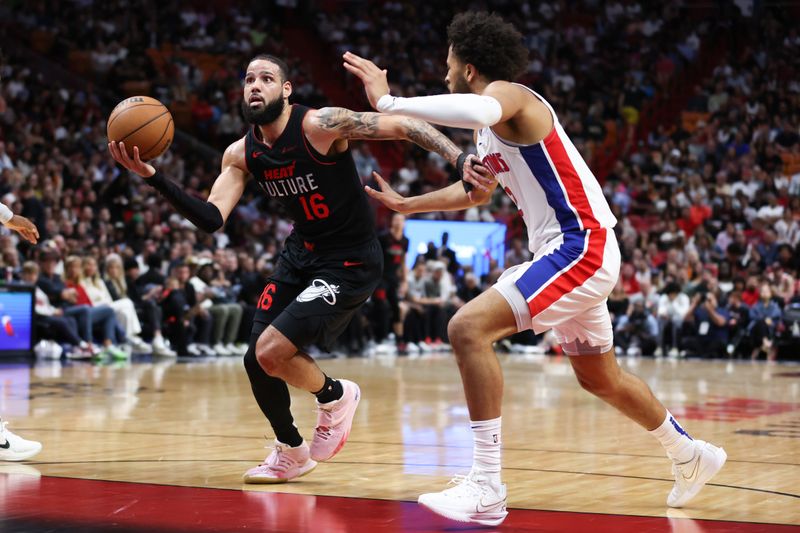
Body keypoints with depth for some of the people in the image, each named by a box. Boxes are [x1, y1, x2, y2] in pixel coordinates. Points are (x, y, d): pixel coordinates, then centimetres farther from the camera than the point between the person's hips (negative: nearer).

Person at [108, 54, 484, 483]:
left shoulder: (320, 125, -21)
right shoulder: (241, 154, -2)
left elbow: (403, 126, -21)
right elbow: (211, 219, -11)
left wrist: (459, 158, -34)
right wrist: (153, 177, -21)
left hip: (350, 264, -7)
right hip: (300, 254, 7)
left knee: (271, 352, -19)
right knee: (256, 360, 6)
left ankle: (335, 396, 13)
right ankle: (291, 452, 32)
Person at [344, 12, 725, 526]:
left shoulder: (508, 94, -12)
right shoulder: (489, 130, 16)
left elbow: (479, 110, -39)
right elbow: (477, 191, 34)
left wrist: (389, 102, -33)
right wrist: (405, 205, 35)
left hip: (581, 247, -11)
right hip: (567, 252, 11)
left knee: (469, 328, -23)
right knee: (600, 377, 25)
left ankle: (486, 488, -22)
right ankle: (691, 455, 46)